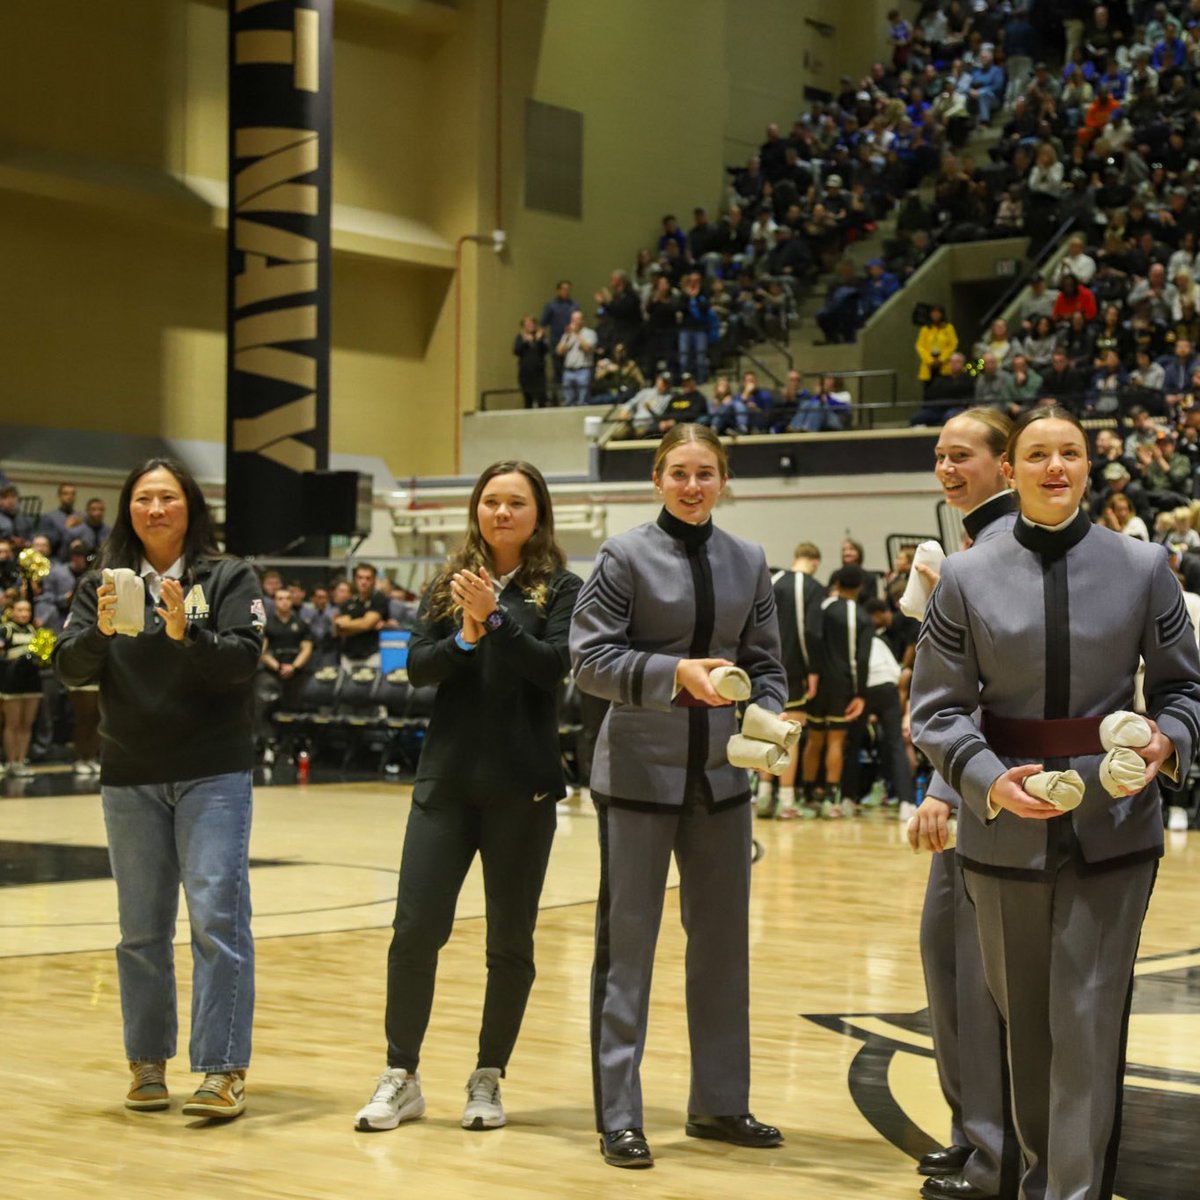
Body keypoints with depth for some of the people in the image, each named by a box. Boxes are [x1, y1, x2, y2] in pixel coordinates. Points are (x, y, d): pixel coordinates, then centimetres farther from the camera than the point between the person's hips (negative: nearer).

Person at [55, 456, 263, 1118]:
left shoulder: (229, 579, 1)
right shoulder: (102, 585, 8)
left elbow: (242, 659, -10)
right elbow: (71, 669, -1)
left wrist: (185, 632, -26)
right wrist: (101, 631, -20)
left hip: (213, 773, -3)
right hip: (130, 778, 3)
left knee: (217, 916, -9)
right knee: (141, 928, 8)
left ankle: (223, 1071, -7)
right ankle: (147, 1065, 17)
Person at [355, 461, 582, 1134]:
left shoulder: (558, 588, 1)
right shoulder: (449, 585, 9)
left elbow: (555, 665, -13)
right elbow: (417, 667, 0)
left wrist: (495, 619, -22)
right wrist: (465, 638, -17)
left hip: (522, 786, -2)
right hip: (448, 776, 2)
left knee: (511, 940, 5)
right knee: (415, 928, -3)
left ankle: (489, 1079, 18)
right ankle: (402, 1078, 9)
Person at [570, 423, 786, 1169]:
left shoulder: (748, 562, 7)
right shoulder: (626, 556, -5)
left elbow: (766, 662, 9)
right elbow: (591, 659, -9)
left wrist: (768, 716, -10)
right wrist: (674, 673, -22)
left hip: (720, 775, 5)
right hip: (639, 772, -4)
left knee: (723, 939, 11)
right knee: (627, 944, 1)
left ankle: (719, 1102, 24)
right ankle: (619, 1117, 8)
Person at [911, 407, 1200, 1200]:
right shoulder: (967, 577, 0)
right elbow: (938, 707, -1)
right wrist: (988, 779, -17)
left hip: (1114, 822, -1)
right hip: (1004, 824, 1)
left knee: (1090, 1016, -4)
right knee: (1022, 1013, 11)